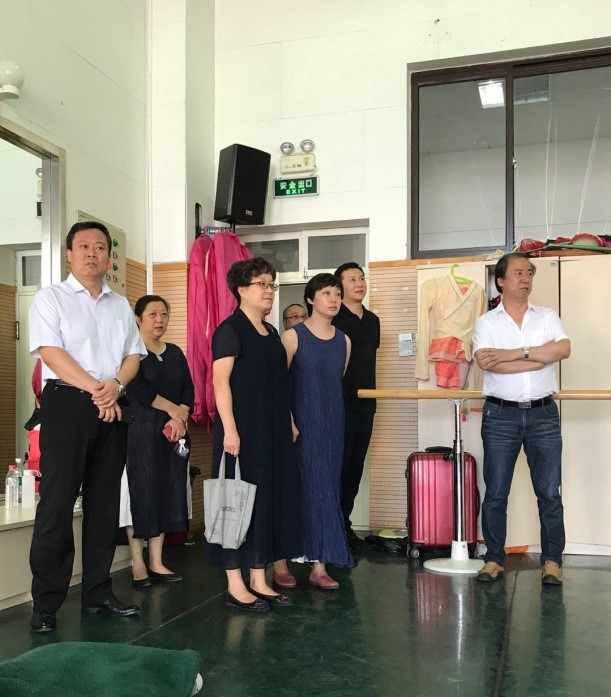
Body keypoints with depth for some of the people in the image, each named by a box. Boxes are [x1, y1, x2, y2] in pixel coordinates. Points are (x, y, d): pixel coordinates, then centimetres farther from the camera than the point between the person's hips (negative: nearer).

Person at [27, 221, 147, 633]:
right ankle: (46, 603, 2)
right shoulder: (51, 298, 2)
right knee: (58, 502, -6)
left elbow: (134, 355, 12)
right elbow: (51, 352, -9)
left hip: (113, 408, 5)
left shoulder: (121, 305, 17)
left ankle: (98, 593, 18)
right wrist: (96, 390, -14)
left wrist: (116, 385, -9)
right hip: (67, 402, -5)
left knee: (105, 502, 8)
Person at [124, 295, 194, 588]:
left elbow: (188, 388, 7)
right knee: (141, 493, -5)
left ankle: (157, 562, 12)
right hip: (139, 430, -6)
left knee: (167, 493, 5)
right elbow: (137, 389, -14)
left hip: (174, 430, 6)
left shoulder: (175, 352, 15)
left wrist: (180, 416, -11)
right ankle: (138, 564, 3)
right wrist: (172, 410, -12)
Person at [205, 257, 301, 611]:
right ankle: (235, 585, 8)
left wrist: (288, 425, 15)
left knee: (270, 498, 9)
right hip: (243, 431, -8)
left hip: (274, 432, 8)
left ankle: (259, 581, 19)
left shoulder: (271, 333, 15)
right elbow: (220, 380, -14)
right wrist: (229, 429, -21)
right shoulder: (230, 330, -7)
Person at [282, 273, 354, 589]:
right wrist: (289, 424, -14)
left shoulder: (344, 341, 9)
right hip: (303, 427, -5)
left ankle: (319, 564, 13)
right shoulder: (293, 337, -6)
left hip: (333, 426, 5)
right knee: (314, 489, -3)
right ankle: (318, 563, 7)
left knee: (328, 489, 6)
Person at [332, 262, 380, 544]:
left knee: (356, 466, 11)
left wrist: (370, 391, 17)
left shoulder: (372, 320, 14)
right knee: (338, 465, -3)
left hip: (365, 403, 7)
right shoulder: (333, 319, -8)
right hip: (340, 403, -7)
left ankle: (344, 521, 21)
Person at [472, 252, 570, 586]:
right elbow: (486, 362, -15)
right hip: (501, 415, -1)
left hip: (543, 414, 1)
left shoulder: (547, 316, 9)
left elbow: (563, 348, -11)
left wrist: (512, 353, -16)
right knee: (495, 492, 5)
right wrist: (540, 358, -13)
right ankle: (494, 559, 16)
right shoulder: (486, 322, 3)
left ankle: (552, 560, 15)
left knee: (549, 492, 3)